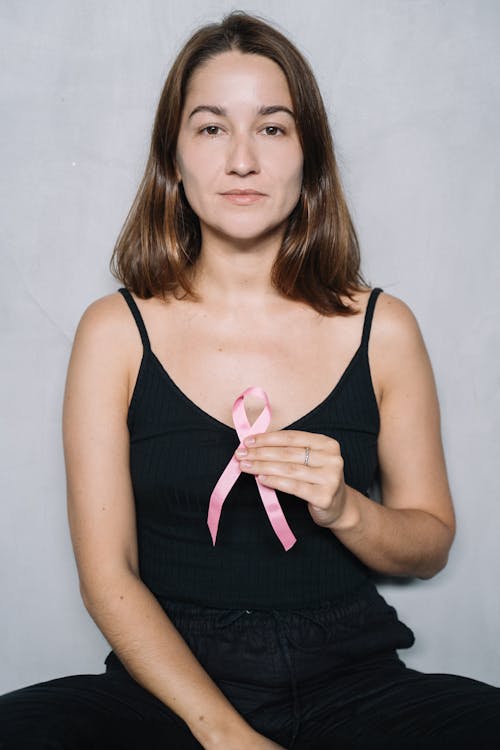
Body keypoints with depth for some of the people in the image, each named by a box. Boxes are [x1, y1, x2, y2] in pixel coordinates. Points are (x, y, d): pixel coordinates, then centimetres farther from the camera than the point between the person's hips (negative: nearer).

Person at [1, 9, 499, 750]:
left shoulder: (382, 329, 2)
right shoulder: (115, 332, -1)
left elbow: (431, 541, 9)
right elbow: (108, 574, -5)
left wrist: (345, 510, -13)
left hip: (351, 682, 1)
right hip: (170, 682, 0)